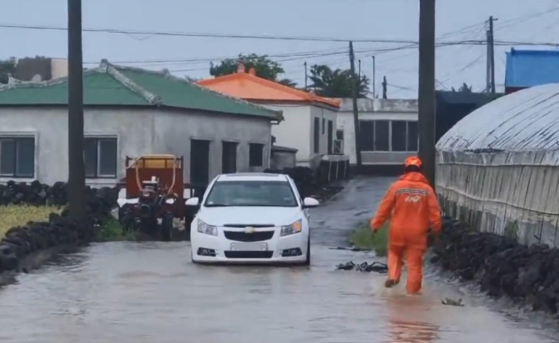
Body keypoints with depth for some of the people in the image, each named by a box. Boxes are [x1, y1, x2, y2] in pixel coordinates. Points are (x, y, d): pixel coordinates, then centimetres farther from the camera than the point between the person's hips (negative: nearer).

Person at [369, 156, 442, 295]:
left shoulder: (396, 186, -6)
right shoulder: (427, 189, -2)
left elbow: (385, 207, -2)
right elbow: (434, 211, -2)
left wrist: (376, 224, 7)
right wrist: (436, 228, 11)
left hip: (398, 230, 0)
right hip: (417, 232, 0)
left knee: (395, 253, 24)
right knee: (415, 261, 8)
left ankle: (393, 276, 6)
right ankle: (413, 289, 9)